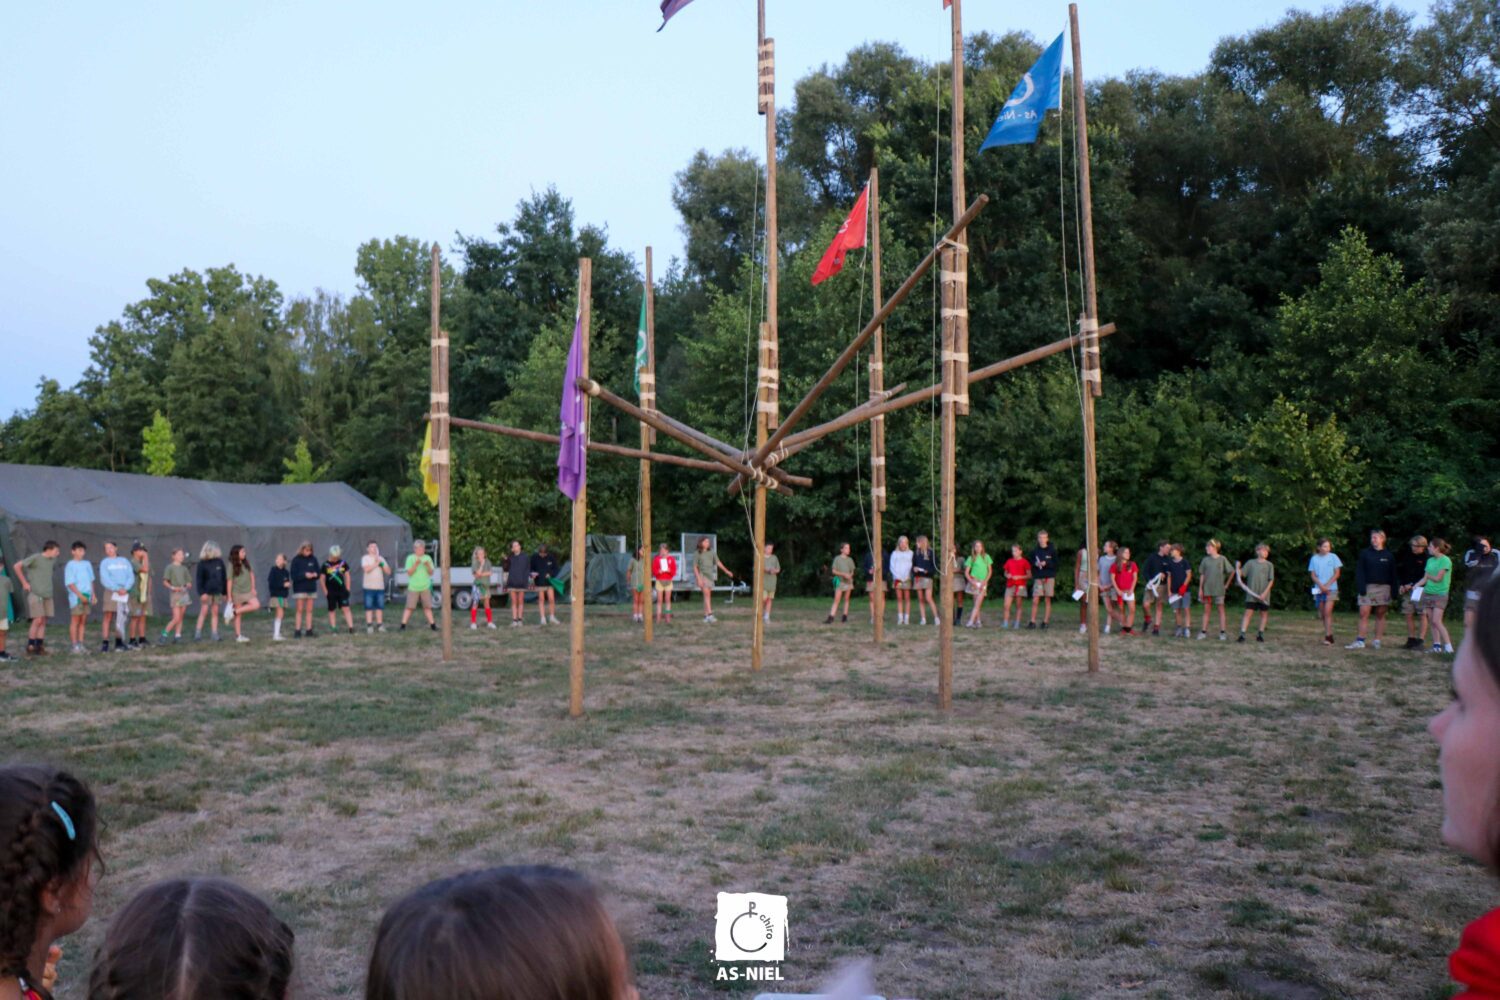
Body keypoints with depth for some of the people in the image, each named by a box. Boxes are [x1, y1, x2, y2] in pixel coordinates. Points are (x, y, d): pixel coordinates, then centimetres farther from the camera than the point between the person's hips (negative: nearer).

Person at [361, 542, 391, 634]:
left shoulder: (381, 558, 14)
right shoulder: (365, 558, 0)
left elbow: (388, 571, 8)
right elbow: (367, 569, -17)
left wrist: (382, 563, -6)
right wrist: (376, 563, -10)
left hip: (380, 586, 4)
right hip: (369, 586, -4)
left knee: (380, 606, 4)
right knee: (369, 607, -3)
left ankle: (379, 625, 9)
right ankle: (369, 625, -1)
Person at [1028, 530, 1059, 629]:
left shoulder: (1052, 550, 2)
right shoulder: (1035, 551, 7)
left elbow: (1055, 564, 0)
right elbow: (1031, 563, 14)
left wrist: (1046, 563, -13)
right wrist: (1035, 564, -7)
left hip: (1049, 577, -1)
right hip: (1038, 578, 1)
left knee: (1048, 600, 2)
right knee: (1035, 600, -5)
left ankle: (1046, 621, 8)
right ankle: (1032, 621, -1)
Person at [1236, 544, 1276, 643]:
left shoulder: (1269, 565, 3)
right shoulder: (1250, 563, 6)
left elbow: (1271, 580, -2)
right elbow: (1241, 573, 5)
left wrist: (1265, 593, -11)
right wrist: (1237, 569, -17)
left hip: (1264, 596, 1)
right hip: (1251, 595, -1)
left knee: (1264, 614, 8)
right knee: (1248, 613, -6)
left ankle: (1260, 634, 18)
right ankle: (1242, 634, -10)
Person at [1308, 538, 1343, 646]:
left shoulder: (1333, 557, 0)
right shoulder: (1314, 559, 4)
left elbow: (1337, 573, -1)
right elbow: (1313, 575, 3)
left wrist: (1327, 585, -10)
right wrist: (1321, 585, -13)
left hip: (1331, 589, -3)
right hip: (1319, 589, 3)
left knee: (1327, 612, -14)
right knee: (1322, 614, 5)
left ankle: (1328, 636, -14)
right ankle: (1329, 635, 15)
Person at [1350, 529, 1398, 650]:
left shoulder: (1388, 556, 6)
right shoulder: (1365, 554, 4)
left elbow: (1393, 575, 6)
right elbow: (1359, 572, -1)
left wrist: (1393, 590, -1)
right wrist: (1361, 588, -12)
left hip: (1383, 588, 1)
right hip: (1368, 587, -1)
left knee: (1380, 615, 5)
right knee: (1364, 614, -7)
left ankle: (1377, 641, 9)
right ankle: (1360, 641, -6)